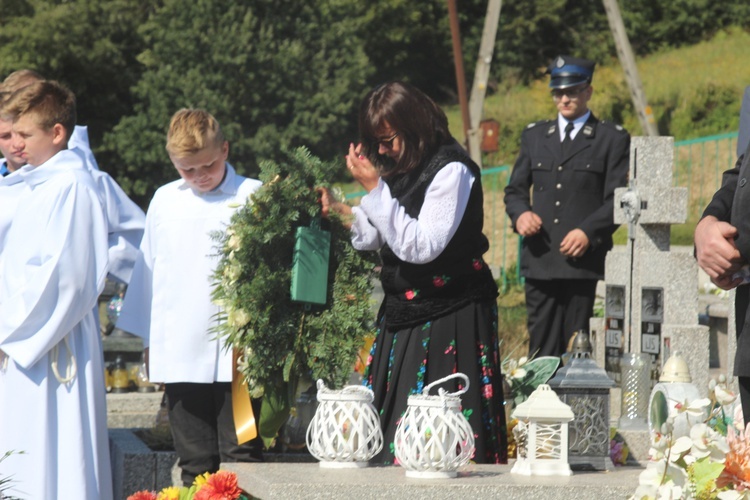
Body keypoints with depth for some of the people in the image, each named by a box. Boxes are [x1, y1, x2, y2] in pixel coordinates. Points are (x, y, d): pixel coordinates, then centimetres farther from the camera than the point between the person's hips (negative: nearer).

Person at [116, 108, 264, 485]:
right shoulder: (165, 201, 10)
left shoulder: (253, 197, -1)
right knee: (194, 462, 9)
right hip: (180, 353, 4)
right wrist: (149, 340, 17)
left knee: (241, 457, -1)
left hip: (236, 354, -3)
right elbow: (147, 270, 16)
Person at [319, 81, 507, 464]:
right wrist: (340, 213, -2)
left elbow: (421, 246, -21)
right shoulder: (402, 169, 11)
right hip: (403, 316, 8)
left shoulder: (452, 170, -14)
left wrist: (375, 189, -21)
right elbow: (377, 237, 15)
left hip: (449, 320, -8)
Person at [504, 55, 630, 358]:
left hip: (583, 258, -3)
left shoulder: (612, 139, 8)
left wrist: (588, 232, -14)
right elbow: (515, 189, 20)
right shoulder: (534, 136, 20)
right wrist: (520, 213, -2)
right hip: (540, 260, 3)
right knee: (542, 346, 0)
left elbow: (617, 200, 1)